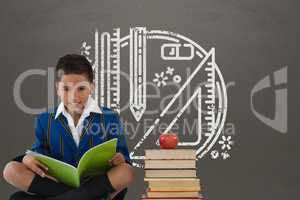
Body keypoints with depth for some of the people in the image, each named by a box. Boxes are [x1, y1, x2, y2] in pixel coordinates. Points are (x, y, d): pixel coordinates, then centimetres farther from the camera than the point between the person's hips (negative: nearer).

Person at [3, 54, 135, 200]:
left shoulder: (109, 119, 6)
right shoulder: (45, 121, 11)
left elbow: (121, 154, 6)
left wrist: (119, 159, -19)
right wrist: (28, 158, -13)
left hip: (96, 181, -3)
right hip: (55, 182, 3)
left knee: (126, 172, -31)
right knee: (11, 170, -22)